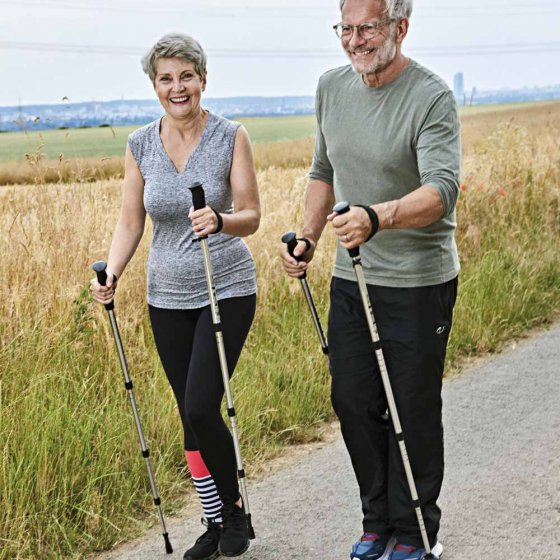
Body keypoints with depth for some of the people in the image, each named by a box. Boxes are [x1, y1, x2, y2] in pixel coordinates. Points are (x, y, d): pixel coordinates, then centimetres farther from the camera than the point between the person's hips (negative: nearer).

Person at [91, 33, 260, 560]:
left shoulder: (231, 136, -8)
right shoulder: (140, 145, 1)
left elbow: (251, 216, -8)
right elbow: (130, 223, 4)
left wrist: (220, 222, -29)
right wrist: (111, 274, -11)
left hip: (227, 290, -4)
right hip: (167, 296, 4)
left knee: (201, 408, -13)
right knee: (191, 415, 9)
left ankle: (234, 509, 12)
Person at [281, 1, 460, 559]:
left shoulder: (431, 97, -15)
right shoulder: (332, 86, 6)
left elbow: (441, 191, -28)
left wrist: (377, 217, -44)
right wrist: (307, 239, 8)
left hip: (419, 282, -6)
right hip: (350, 278, 6)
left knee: (413, 410, 3)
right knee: (352, 400, 11)